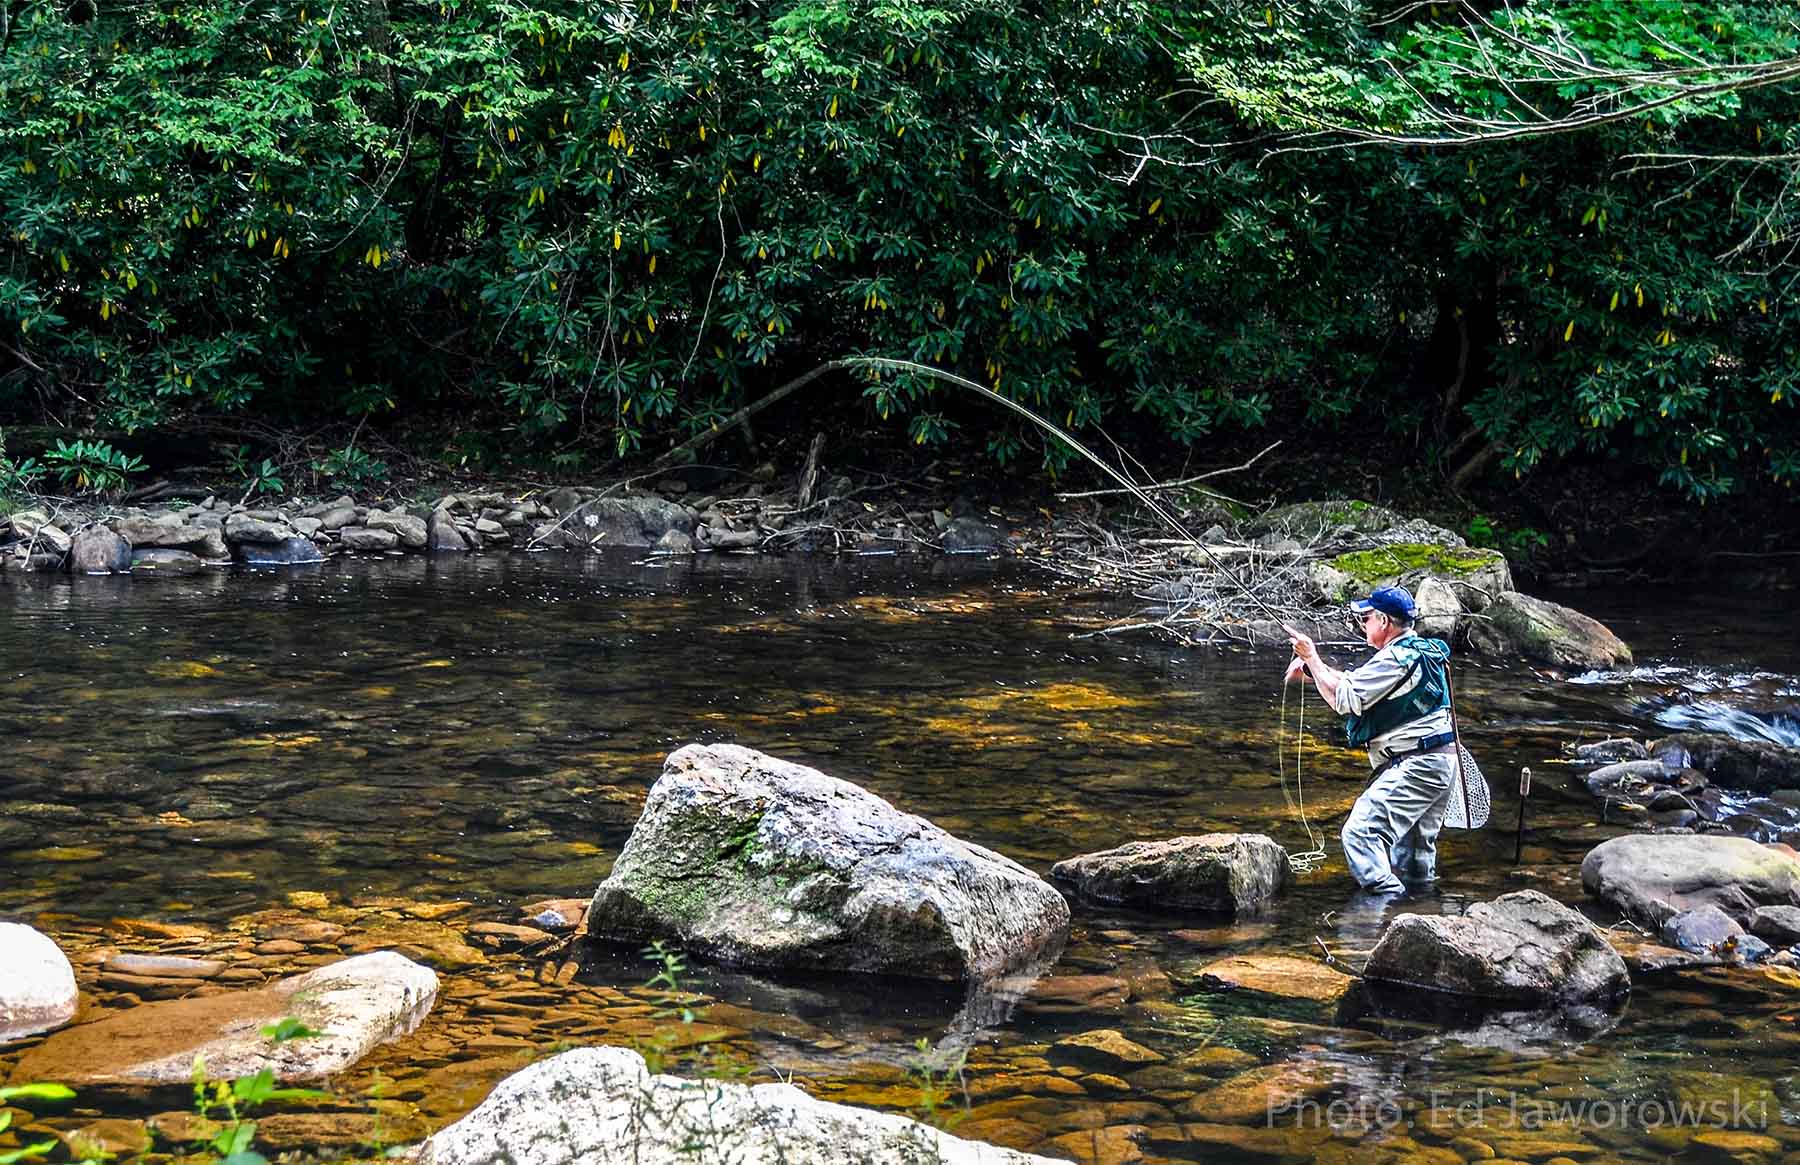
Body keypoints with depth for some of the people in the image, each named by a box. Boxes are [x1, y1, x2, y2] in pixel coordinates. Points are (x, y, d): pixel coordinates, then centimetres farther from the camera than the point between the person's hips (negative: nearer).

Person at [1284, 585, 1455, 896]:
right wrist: (1312, 666, 11)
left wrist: (1312, 658, -5)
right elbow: (1356, 684, 21)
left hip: (1415, 766, -11)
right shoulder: (1423, 652, 16)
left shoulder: (1396, 659, -17)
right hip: (1442, 762, 11)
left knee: (1361, 831, -20)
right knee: (1416, 848, 21)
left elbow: (1344, 698, -16)